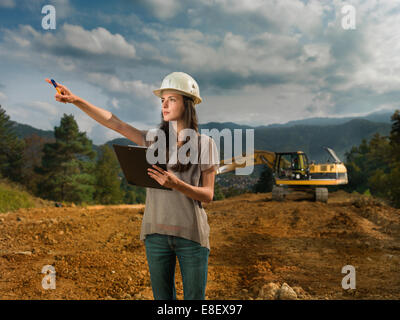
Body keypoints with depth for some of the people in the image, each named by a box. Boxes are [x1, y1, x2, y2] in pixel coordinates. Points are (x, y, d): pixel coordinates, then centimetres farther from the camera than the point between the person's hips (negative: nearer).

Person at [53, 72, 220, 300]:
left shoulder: (205, 144, -2)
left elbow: (208, 196, -5)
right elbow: (112, 122, 3)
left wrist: (177, 184, -22)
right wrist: (76, 100, -6)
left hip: (191, 233, -3)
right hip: (157, 232, 3)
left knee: (194, 297, 6)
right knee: (162, 297, 13)